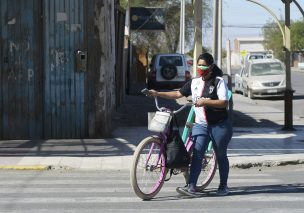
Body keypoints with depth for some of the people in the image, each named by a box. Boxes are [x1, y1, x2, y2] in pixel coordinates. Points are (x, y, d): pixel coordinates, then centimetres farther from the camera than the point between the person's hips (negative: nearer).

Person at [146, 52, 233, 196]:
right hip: (200, 125, 4)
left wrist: (205, 101, -26)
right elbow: (178, 94, 14)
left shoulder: (219, 81, -7)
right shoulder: (194, 82, 10)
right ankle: (191, 187, -15)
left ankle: (223, 186, 21)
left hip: (220, 125, -4)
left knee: (221, 156, 8)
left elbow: (224, 102, -17)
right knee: (197, 155, -9)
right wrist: (157, 94, 7)